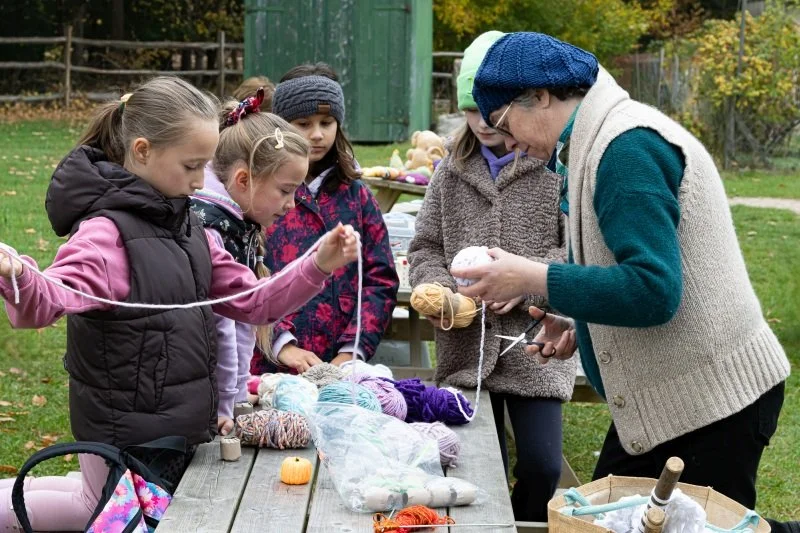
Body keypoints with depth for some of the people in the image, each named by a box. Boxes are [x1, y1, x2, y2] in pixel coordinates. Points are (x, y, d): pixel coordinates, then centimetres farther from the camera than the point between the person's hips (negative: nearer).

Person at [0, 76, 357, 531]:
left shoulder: (188, 228, 7)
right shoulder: (107, 230, -19)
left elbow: (253, 302, 11)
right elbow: (48, 303, -34)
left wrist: (319, 267, -2)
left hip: (179, 424, 8)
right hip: (125, 433, -8)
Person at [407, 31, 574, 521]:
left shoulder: (557, 166, -5)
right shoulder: (452, 172, 10)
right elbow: (425, 248, 13)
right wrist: (434, 287, -7)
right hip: (465, 348, 4)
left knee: (542, 466, -4)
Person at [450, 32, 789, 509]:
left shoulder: (627, 147, -19)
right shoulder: (605, 138, 12)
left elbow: (654, 290, -27)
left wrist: (532, 279, -22)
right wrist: (581, 329, 8)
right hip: (665, 398, 10)